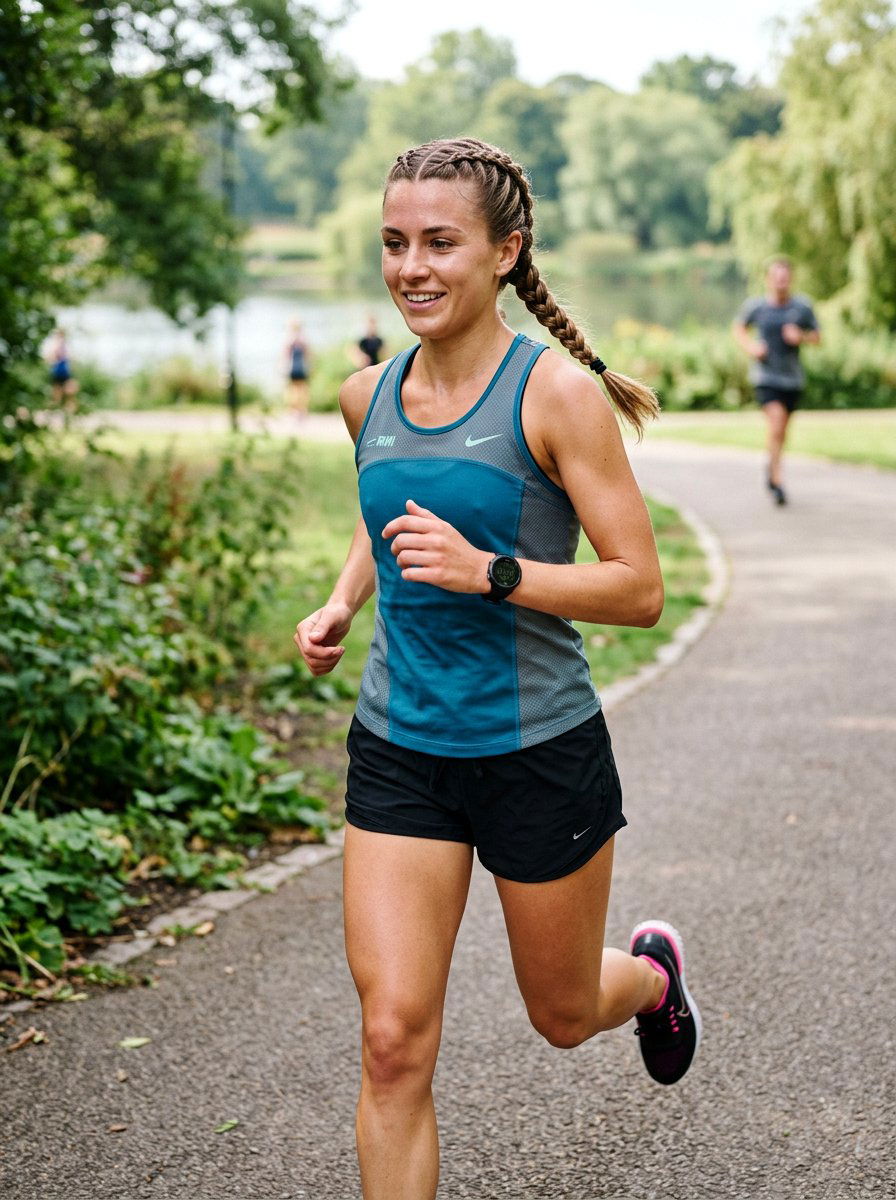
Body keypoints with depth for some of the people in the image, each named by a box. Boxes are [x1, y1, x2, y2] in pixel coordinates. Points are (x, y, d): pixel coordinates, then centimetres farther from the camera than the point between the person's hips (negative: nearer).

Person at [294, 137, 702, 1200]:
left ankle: (652, 972, 54)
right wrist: (342, 603, 5)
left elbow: (640, 589, -15)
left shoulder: (556, 393, -14)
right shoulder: (367, 396, 2)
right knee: (393, 1042, -4)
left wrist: (488, 571, -27)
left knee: (564, 1015, 19)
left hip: (538, 753, -3)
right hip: (396, 753, 4)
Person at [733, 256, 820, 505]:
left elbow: (817, 337, 8)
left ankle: (772, 468, 39)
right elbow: (739, 329, 13)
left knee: (782, 428, 12)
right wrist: (750, 346, -6)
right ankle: (777, 479, -14)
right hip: (765, 376, -3)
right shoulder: (755, 306, -4)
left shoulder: (802, 307, -1)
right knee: (776, 419, -20)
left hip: (792, 378, 3)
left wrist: (801, 337, -13)